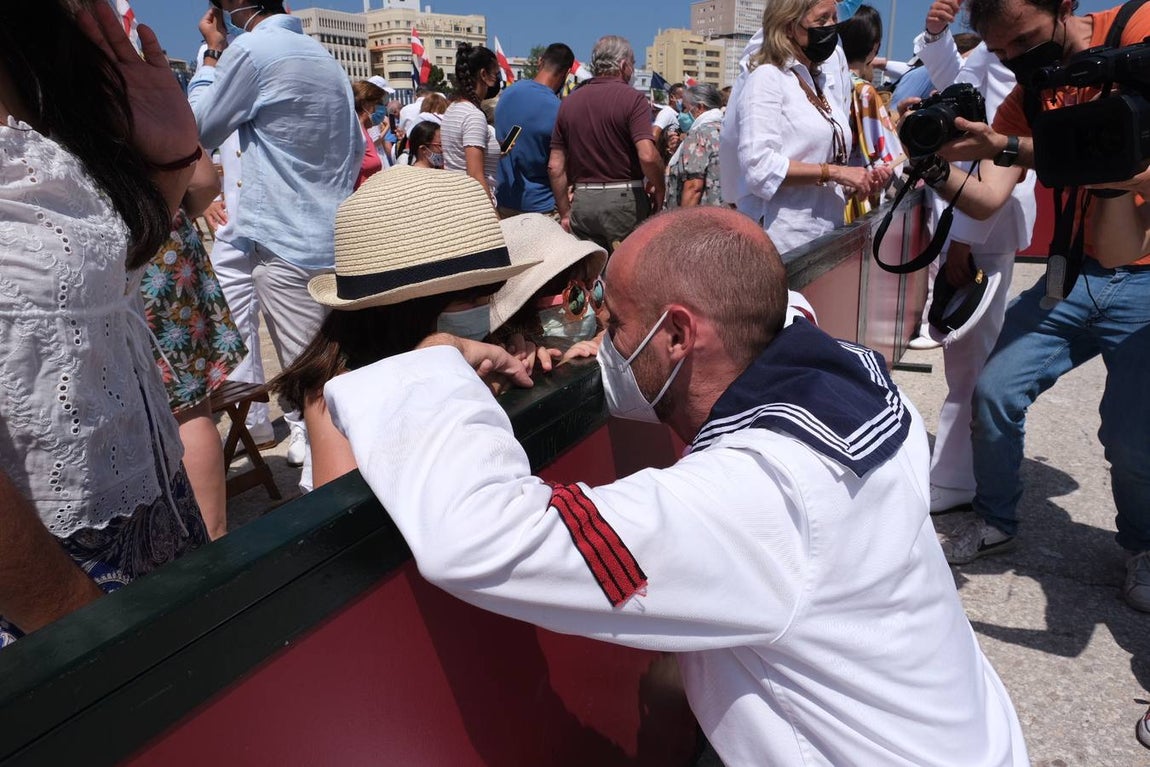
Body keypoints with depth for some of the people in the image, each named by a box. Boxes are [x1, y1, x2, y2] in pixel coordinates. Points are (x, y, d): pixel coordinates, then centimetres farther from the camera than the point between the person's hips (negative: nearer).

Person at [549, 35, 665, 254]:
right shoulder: (632, 99, -6)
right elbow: (647, 156, -19)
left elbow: (555, 166, 8)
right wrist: (659, 188, -1)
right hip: (625, 199, -4)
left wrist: (565, 212, 14)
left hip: (582, 201, 5)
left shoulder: (570, 101, 9)